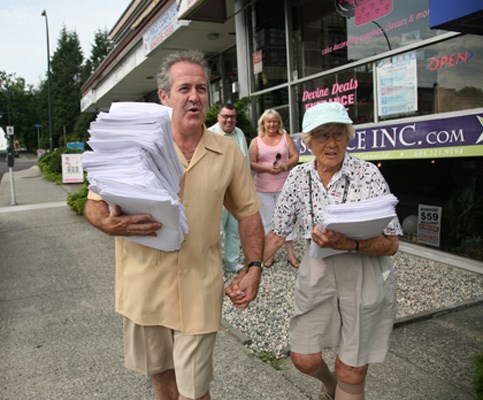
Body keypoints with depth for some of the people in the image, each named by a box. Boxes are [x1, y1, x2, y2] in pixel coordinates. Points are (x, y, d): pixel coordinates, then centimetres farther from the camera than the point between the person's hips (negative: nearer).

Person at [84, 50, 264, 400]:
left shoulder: (228, 153, 0)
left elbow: (247, 211, 7)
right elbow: (95, 203, 1)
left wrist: (254, 267, -3)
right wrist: (110, 224, -22)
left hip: (200, 290, 0)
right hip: (145, 285, 1)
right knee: (160, 371, 22)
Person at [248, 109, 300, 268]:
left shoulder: (285, 137, 7)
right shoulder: (256, 142, 4)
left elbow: (295, 156, 2)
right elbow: (251, 163, -1)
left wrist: (283, 166, -15)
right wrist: (267, 168, -16)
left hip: (284, 186, 0)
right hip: (263, 187, 0)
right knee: (267, 220, 6)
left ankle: (290, 254, 10)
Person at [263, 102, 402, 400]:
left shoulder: (369, 174, -13)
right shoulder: (299, 177, -2)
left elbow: (391, 243, -13)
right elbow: (278, 233, 3)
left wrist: (350, 244, -30)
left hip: (364, 277, -3)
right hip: (317, 273, 3)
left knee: (352, 374, 6)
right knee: (304, 360, 11)